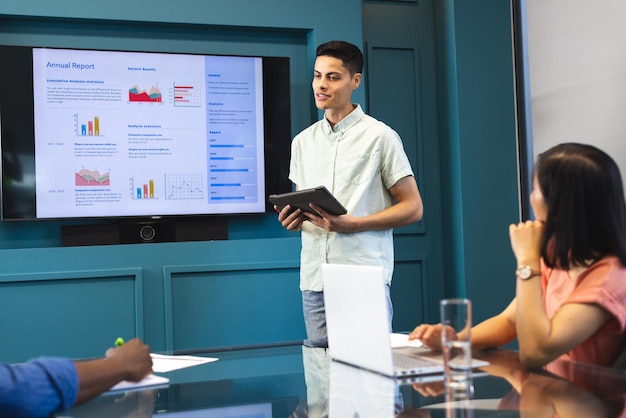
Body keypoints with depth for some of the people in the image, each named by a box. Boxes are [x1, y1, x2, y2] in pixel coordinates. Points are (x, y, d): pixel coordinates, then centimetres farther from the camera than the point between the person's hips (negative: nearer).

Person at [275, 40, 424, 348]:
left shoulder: (380, 136, 0)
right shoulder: (302, 142, 16)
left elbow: (413, 207, -2)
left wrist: (351, 224, -14)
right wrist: (292, 218, -1)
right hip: (314, 279, 5)